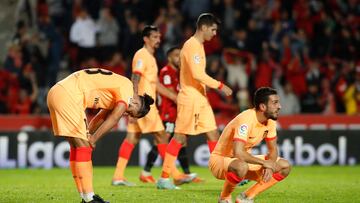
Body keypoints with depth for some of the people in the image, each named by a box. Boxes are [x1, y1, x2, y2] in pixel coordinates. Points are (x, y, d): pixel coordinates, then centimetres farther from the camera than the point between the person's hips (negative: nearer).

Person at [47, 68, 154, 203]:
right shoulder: (127, 87, -7)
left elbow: (100, 118, 24)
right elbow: (114, 119, -14)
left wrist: (88, 137, 12)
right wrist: (93, 139, -9)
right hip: (67, 95, -10)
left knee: (77, 147, 13)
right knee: (83, 146, -7)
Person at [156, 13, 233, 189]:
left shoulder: (198, 46, 16)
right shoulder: (192, 46, -15)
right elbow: (198, 74, -24)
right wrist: (220, 86, -19)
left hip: (200, 99, 10)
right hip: (190, 99, -10)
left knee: (213, 134, 5)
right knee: (180, 137, -5)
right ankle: (164, 178, 0)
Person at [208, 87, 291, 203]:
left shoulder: (270, 121, -4)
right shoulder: (246, 120, -29)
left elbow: (273, 149, 6)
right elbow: (238, 153, -38)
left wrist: (269, 165, -17)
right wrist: (264, 163, -26)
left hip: (244, 160, 8)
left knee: (285, 167, -1)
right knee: (241, 166, -43)